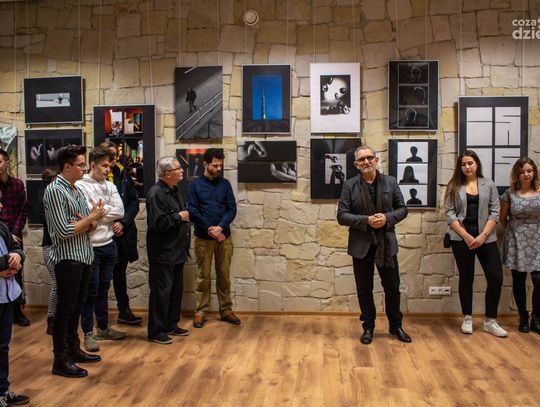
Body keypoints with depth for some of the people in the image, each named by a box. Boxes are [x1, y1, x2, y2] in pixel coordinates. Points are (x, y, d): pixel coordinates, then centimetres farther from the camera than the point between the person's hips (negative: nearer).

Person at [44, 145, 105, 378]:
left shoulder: (76, 189, 12)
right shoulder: (55, 190, -15)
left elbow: (89, 226, 13)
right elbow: (64, 231, -21)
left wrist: (90, 222, -10)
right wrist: (92, 217, -13)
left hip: (84, 256, 9)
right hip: (68, 259, -9)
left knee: (77, 306, 17)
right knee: (65, 309, 0)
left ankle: (73, 349, 30)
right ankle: (61, 360, 10)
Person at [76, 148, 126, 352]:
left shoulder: (110, 186, 7)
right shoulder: (80, 186, -11)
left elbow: (120, 211, -4)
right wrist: (108, 211, -9)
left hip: (109, 244, 6)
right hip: (91, 246, -6)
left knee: (103, 288, 17)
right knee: (91, 290, 3)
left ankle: (103, 328, 30)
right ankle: (88, 333, 15)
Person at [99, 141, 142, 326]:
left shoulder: (123, 175, 3)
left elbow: (134, 202, 3)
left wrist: (123, 223, -10)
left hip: (122, 233, 4)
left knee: (119, 273, 16)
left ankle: (124, 311, 27)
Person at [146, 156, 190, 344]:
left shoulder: (174, 191, 12)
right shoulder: (156, 194, -19)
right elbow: (157, 223, -26)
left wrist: (184, 216, 7)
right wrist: (179, 217, -17)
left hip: (176, 252, 10)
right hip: (162, 254, -9)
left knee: (176, 290, 16)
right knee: (161, 292, -2)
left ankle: (171, 325, 29)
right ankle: (156, 332, 9)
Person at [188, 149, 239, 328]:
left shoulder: (225, 184, 7)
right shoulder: (195, 185, 0)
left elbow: (232, 209, 1)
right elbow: (192, 211, -7)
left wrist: (220, 227, -14)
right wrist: (210, 229, -14)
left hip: (224, 237, 2)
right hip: (203, 238, -2)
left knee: (224, 275, 9)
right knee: (203, 276, 4)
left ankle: (226, 310, 18)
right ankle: (200, 312, 13)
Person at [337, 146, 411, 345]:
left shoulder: (390, 182, 3)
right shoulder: (350, 185, -3)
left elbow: (402, 209, 5)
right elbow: (342, 216, -7)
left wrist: (387, 218, -15)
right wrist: (367, 220, -20)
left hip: (386, 244, 1)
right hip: (361, 245, -1)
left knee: (392, 287, 10)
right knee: (364, 289, 9)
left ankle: (396, 326, 28)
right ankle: (368, 327, 25)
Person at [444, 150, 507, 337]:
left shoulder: (489, 185, 7)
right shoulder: (454, 186, 3)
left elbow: (494, 212, 2)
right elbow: (449, 213, -3)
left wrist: (483, 235, -10)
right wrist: (466, 236, -13)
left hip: (486, 238, 1)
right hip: (461, 239, -1)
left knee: (496, 278, -3)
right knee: (466, 278, 7)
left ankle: (490, 321, 11)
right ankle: (467, 319, 20)